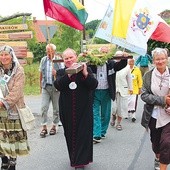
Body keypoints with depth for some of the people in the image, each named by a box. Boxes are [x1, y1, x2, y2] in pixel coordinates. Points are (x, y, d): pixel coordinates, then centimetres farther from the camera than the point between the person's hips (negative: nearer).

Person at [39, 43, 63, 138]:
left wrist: (57, 73, -23)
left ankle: (54, 126, 21)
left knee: (56, 108, 7)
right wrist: (41, 84, 14)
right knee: (44, 107, -4)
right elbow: (41, 73, 14)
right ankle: (44, 127, 3)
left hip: (56, 87, -2)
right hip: (45, 87, 2)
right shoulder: (43, 60, 7)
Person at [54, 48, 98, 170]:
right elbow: (58, 85, -12)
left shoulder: (85, 69, 2)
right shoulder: (61, 72, 7)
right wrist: (69, 74, -23)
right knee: (70, 134, 11)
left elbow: (94, 85, -9)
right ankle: (74, 158, 29)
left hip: (83, 110, -2)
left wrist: (85, 73, -22)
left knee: (83, 134, -2)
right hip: (67, 110, 2)